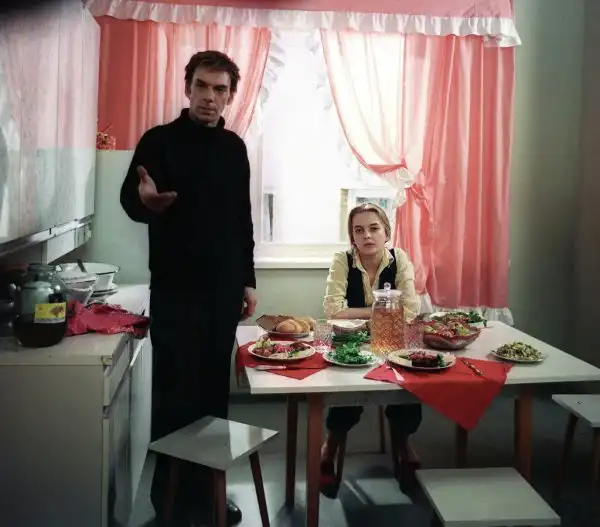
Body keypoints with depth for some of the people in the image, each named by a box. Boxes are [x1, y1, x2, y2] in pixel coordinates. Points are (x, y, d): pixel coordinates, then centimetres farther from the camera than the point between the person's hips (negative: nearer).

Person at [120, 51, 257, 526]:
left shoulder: (234, 147, 11)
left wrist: (247, 280, 12)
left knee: (214, 393, 10)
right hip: (176, 291, -4)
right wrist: (144, 200, -37)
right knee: (175, 396, 0)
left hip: (224, 291, 5)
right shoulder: (160, 140, -3)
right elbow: (129, 197, -12)